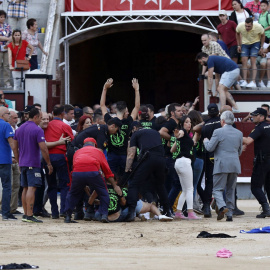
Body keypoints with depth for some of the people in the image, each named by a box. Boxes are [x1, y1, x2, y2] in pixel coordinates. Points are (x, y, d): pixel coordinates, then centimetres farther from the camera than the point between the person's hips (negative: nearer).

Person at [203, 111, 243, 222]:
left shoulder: (218, 132, -7)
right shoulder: (239, 133, 10)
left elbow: (210, 148, -6)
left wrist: (206, 141, 14)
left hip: (222, 165, -5)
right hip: (235, 165, 5)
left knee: (217, 189, -1)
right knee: (231, 190, 11)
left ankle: (222, 207, -25)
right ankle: (229, 215, 8)